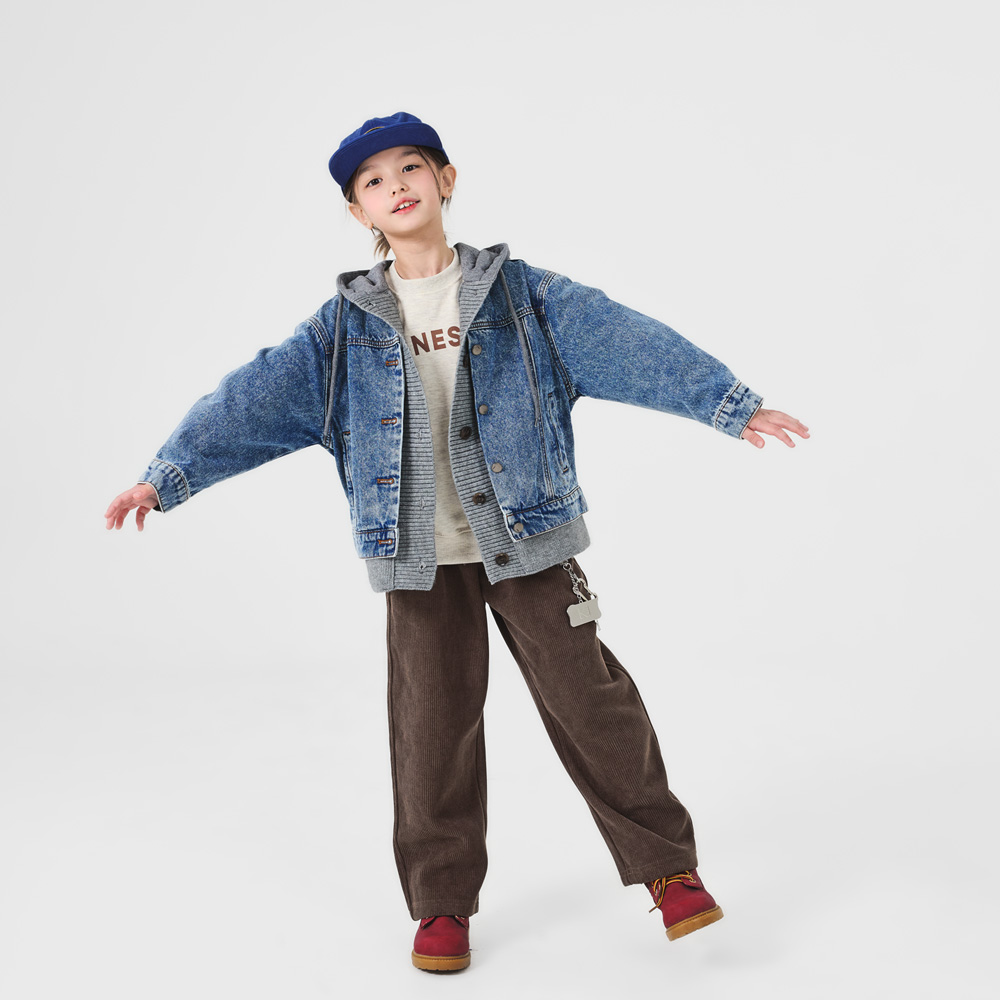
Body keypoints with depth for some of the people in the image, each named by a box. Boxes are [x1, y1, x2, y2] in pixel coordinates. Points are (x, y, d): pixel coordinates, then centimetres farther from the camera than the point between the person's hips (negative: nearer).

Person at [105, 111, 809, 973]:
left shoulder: (520, 293, 0)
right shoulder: (347, 326, 5)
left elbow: (628, 344, -8)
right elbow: (256, 400, -1)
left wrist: (731, 402, -14)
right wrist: (169, 474, -9)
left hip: (527, 539, -1)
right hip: (420, 557, 2)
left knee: (589, 698, 2)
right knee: (433, 723, 6)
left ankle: (668, 867, 20)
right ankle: (444, 903, 24)